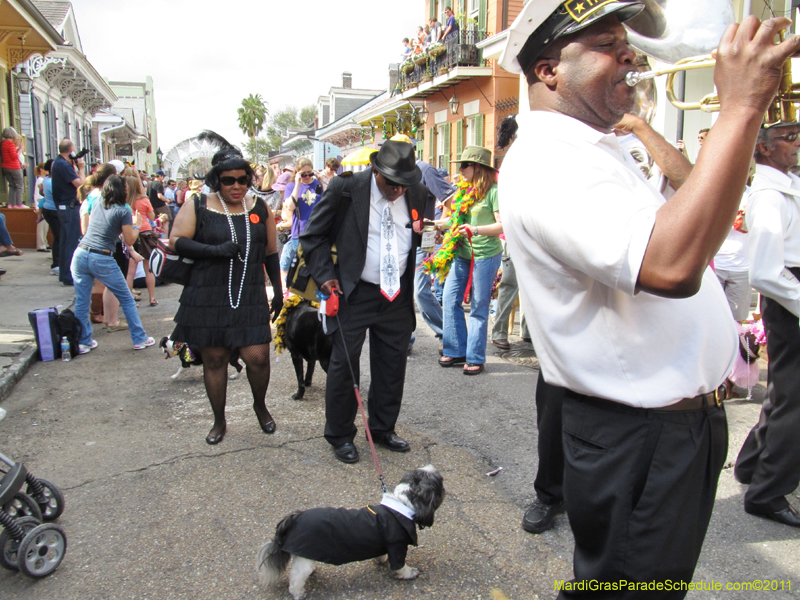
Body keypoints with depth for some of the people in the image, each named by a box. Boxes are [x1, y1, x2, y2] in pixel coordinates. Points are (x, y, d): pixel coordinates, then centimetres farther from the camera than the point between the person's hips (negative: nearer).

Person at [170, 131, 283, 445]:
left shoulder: (259, 207, 9)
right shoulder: (198, 205, 1)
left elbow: (270, 252, 14)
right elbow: (176, 241, -6)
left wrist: (277, 289, 11)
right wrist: (215, 250, -17)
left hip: (250, 299, 1)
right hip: (208, 299, -1)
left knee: (257, 357, -6)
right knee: (214, 360, 7)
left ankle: (260, 406, 25)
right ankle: (219, 421, 27)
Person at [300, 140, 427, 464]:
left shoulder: (417, 194, 0)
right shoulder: (345, 189, -11)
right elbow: (312, 234, -3)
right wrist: (325, 275, -11)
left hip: (398, 295, 4)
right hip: (354, 293, -4)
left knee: (393, 364, 11)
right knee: (344, 364, 2)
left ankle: (383, 428, 29)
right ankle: (340, 437, 18)